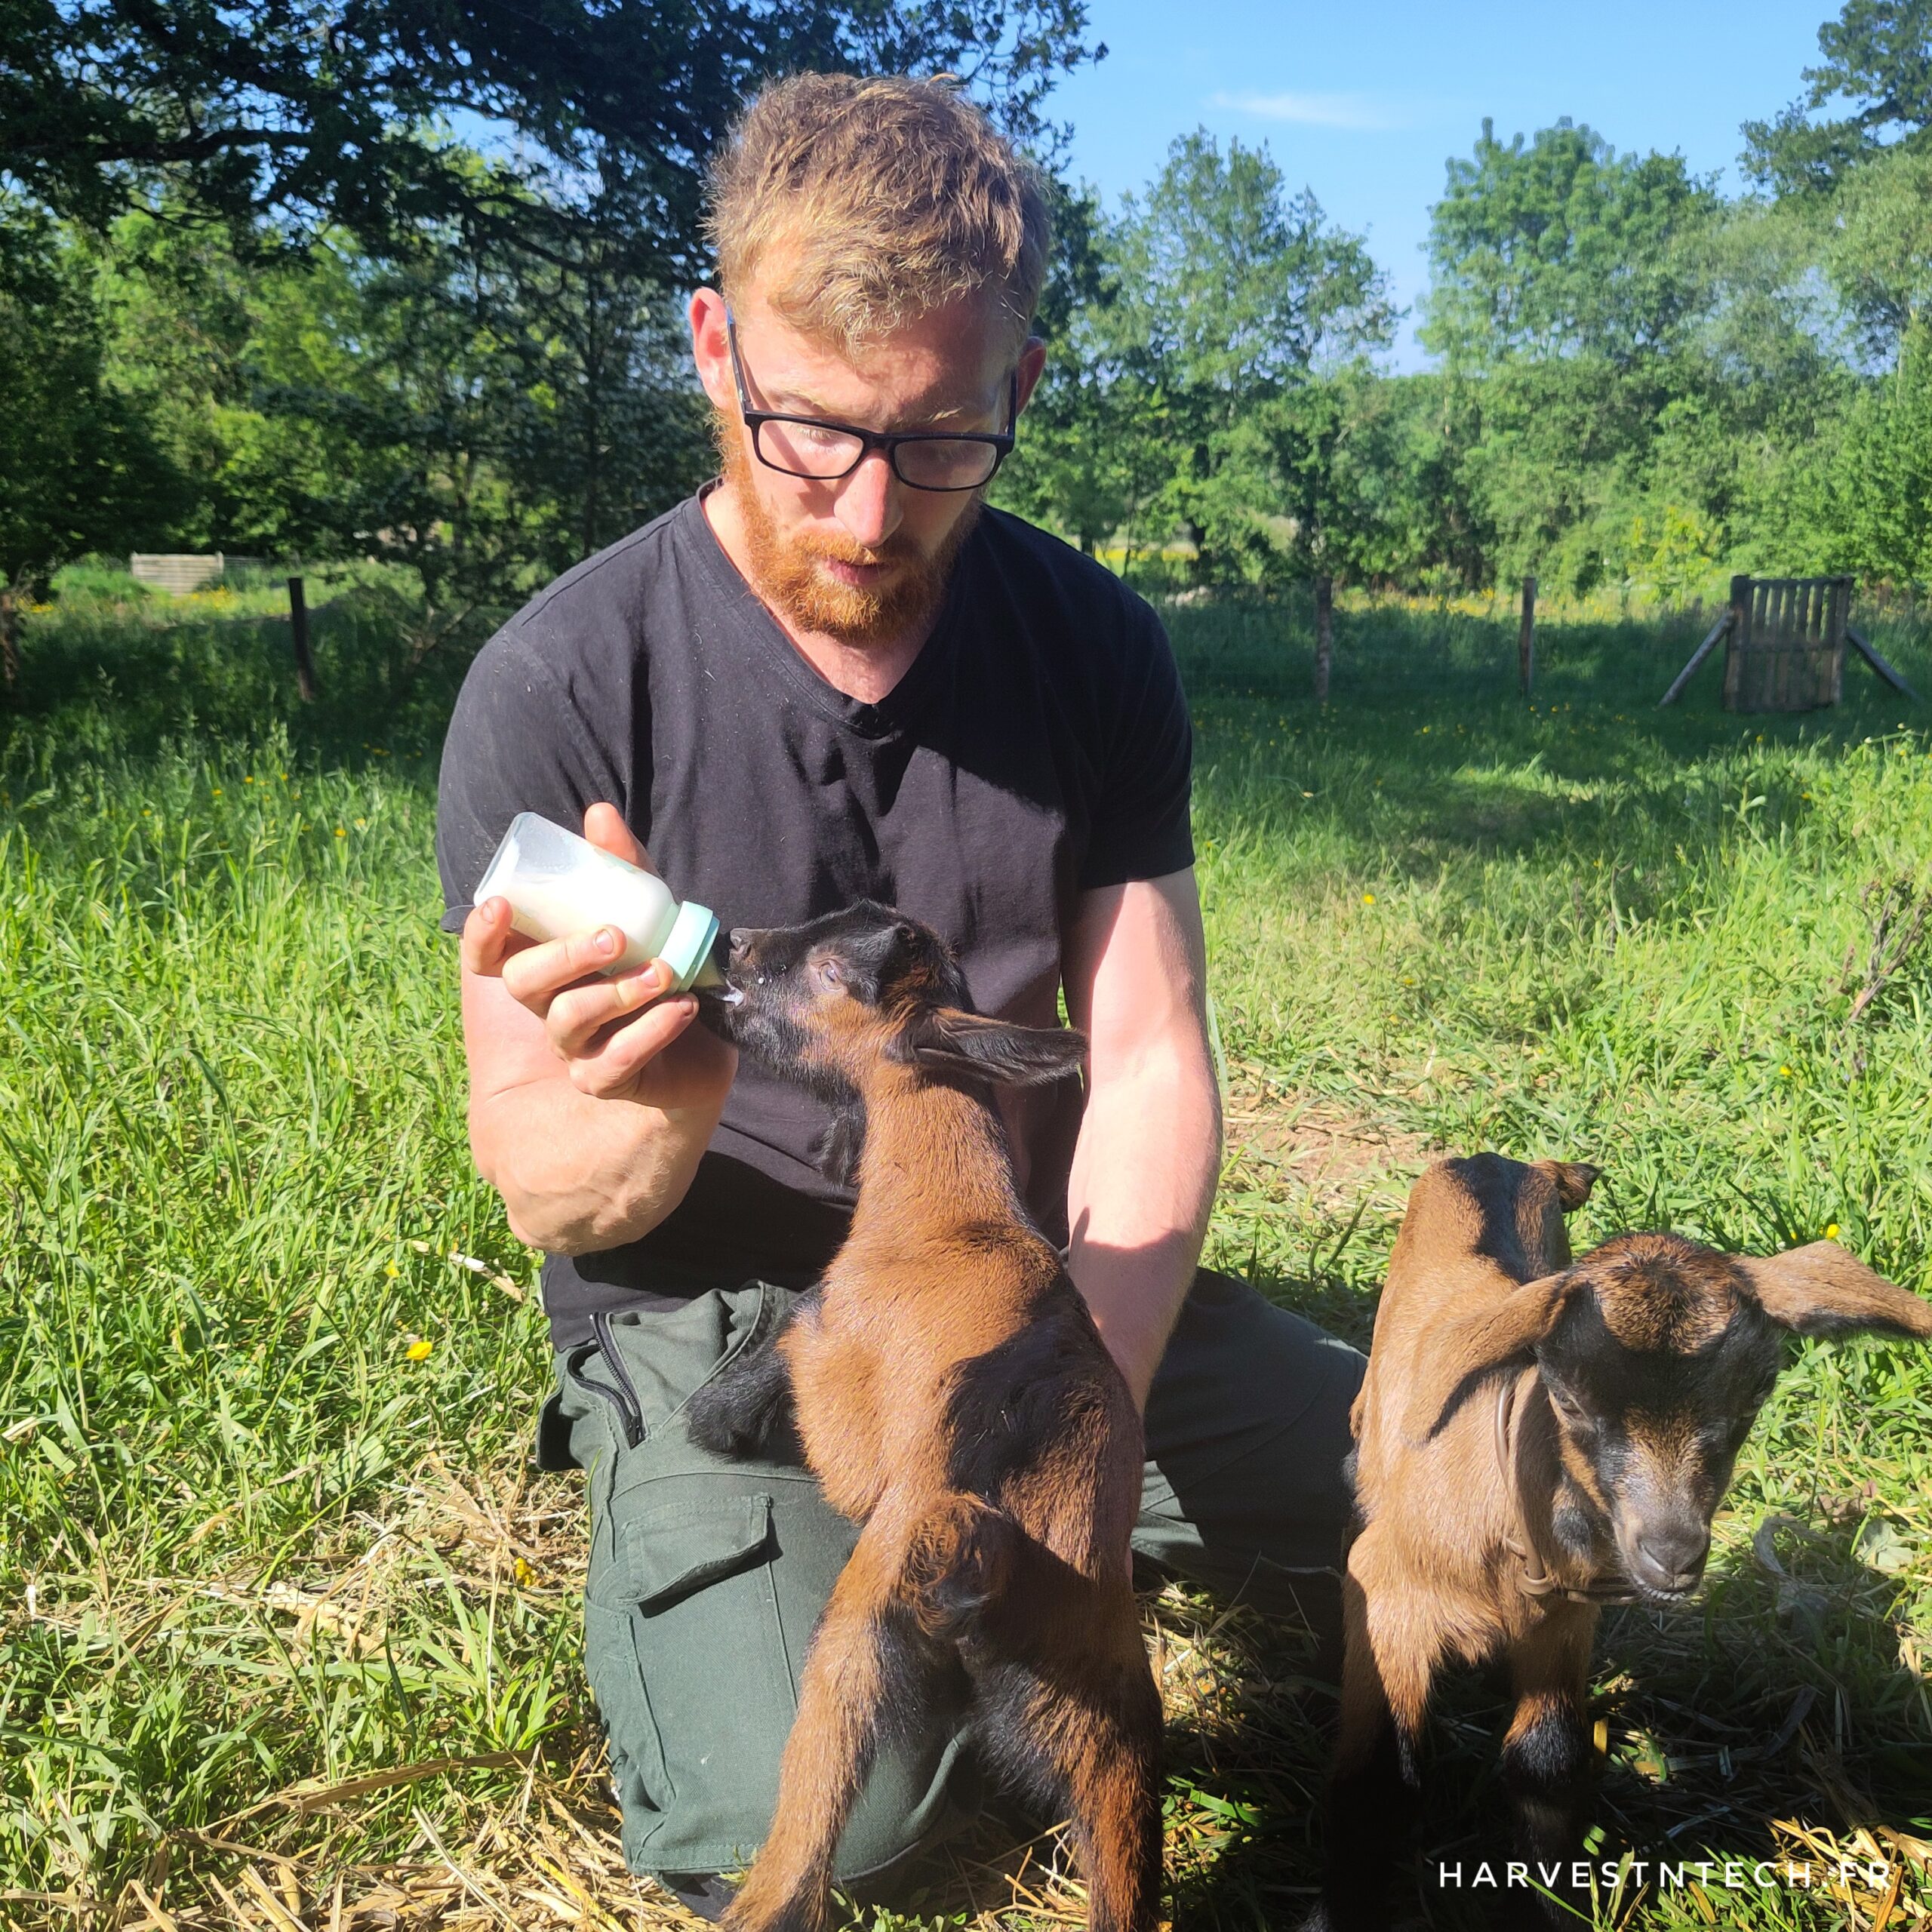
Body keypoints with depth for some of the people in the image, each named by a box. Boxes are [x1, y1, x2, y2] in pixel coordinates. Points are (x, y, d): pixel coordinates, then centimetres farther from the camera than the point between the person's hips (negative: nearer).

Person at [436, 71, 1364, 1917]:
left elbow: (1149, 1069, -6)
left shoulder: (1095, 647, -5)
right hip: (709, 1306, -3)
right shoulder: (561, 685, -16)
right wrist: (650, 1116, -38)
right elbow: (543, 1193, -13)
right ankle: (673, 1536, 12)